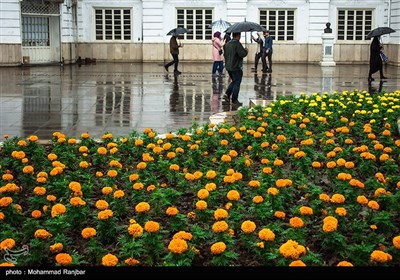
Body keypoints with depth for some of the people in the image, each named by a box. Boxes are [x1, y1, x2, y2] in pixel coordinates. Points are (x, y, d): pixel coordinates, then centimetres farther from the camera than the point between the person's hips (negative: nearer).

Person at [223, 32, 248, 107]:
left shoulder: (227, 44, 8)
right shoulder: (237, 44, -18)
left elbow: (225, 54, 16)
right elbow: (242, 54, -24)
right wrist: (246, 51, -4)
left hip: (228, 67, 8)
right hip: (236, 67, -8)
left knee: (234, 81, 23)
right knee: (237, 83, 1)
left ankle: (227, 94, 10)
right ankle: (234, 100, 4)